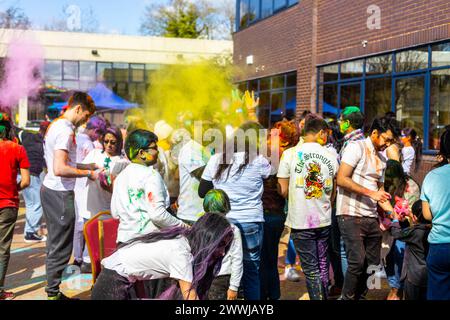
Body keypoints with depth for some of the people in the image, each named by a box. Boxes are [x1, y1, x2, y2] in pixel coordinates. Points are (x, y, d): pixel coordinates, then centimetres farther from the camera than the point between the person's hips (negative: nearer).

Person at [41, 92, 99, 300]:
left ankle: (53, 291, 22)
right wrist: (88, 173, -16)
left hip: (50, 190, 10)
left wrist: (87, 166, 14)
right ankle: (53, 293, 7)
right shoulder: (65, 131, -18)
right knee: (61, 246, -2)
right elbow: (60, 169, -26)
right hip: (60, 194, -10)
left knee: (56, 243, 15)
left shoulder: (56, 125, 14)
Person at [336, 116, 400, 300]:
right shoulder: (356, 147, -5)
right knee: (357, 262, -12)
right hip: (351, 216, -8)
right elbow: (341, 180, -15)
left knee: (372, 264, 8)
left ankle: (357, 296, 21)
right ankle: (347, 298, 4)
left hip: (372, 217, 8)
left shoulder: (382, 158, 18)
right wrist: (371, 193, -17)